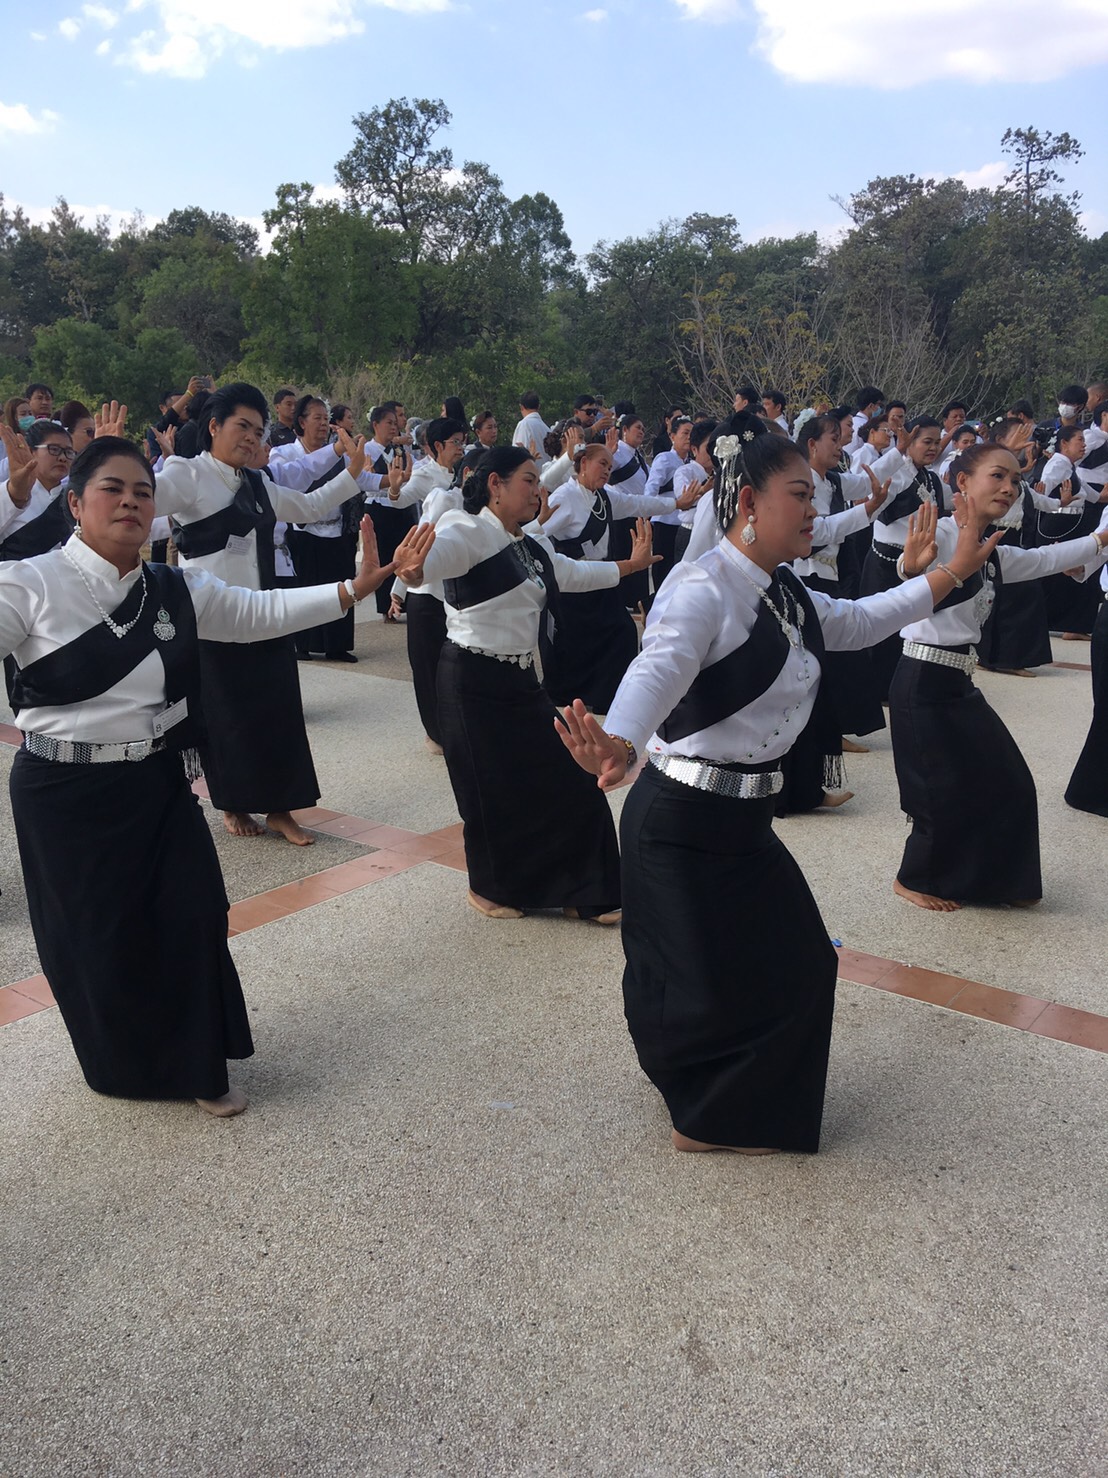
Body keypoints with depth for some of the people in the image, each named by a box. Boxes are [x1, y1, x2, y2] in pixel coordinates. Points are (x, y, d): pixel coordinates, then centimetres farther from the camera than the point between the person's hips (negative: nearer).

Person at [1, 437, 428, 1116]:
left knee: (193, 919, 7)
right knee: (95, 934, 9)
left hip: (161, 785, 5)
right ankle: (125, 1068, 35)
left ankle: (199, 1066, 30)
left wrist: (357, 586, -1)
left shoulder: (178, 590, 5)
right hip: (67, 792, -4)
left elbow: (262, 612, 8)